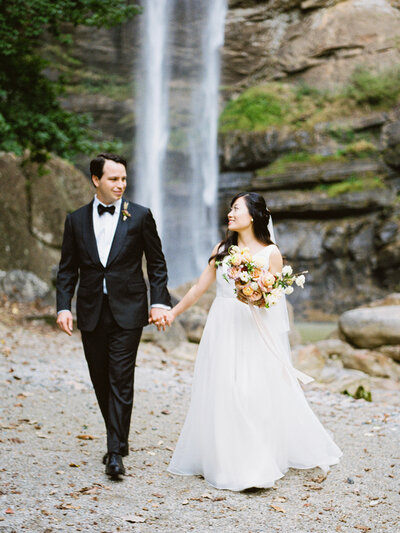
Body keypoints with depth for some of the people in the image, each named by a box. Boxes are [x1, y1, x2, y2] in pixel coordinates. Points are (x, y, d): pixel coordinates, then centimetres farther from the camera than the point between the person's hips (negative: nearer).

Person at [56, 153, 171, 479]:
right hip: (91, 313, 3)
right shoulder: (76, 220, 7)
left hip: (127, 311, -3)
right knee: (101, 381, 10)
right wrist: (64, 307, -3)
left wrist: (159, 303, -5)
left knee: (121, 381, -8)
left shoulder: (140, 216, 1)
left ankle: (116, 452, -6)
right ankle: (118, 438, 27)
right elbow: (68, 269, 8)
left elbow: (157, 264, 4)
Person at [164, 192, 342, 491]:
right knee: (221, 396, 3)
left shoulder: (271, 253, -2)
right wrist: (173, 313, 14)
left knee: (259, 395, -5)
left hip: (255, 332, -3)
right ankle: (226, 461, 15)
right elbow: (200, 287, 13)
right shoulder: (222, 250, 8)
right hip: (223, 331, 3)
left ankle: (258, 466, 7)